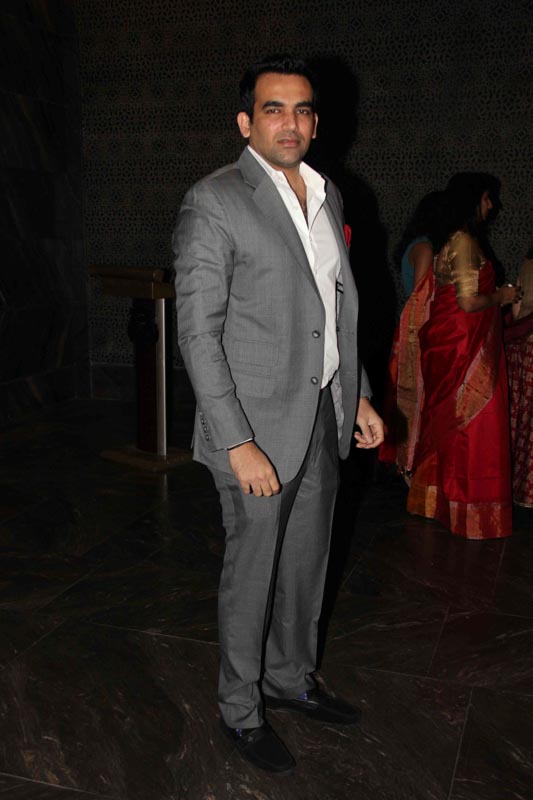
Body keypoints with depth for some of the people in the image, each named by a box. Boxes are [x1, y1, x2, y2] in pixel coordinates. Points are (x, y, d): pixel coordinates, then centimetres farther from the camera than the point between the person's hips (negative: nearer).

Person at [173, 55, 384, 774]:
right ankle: (241, 709, 29)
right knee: (252, 571, 8)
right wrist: (238, 442, -20)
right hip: (258, 426, -7)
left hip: (323, 418, 7)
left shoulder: (327, 196, 10)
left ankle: (291, 678, 41)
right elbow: (198, 334, -16)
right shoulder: (214, 202, -13)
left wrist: (358, 394, 14)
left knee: (307, 562, 19)